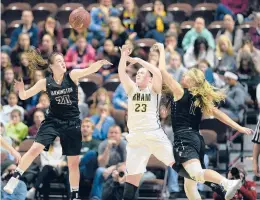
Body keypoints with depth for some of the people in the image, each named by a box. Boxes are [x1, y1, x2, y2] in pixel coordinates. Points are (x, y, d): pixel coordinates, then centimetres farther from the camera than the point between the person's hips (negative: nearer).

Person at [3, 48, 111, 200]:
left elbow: (90, 70, -22)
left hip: (72, 123, 0)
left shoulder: (72, 75, -7)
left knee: (74, 162, 5)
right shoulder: (45, 82, -4)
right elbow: (24, 96, 0)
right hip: (53, 121, 0)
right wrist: (21, 89, -23)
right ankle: (15, 178, -4)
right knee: (35, 149, -18)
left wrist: (100, 62, -42)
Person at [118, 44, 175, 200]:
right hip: (136, 138, 2)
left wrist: (138, 60, -14)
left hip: (155, 135, -2)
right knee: (131, 179, 1)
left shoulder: (154, 89, 4)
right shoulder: (131, 89, 12)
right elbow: (122, 73, -2)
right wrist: (124, 57, -16)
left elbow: (158, 73, -15)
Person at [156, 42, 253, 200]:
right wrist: (239, 128, 9)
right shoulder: (201, 98, 15)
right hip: (197, 139, 8)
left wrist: (162, 50, 11)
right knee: (190, 185, 16)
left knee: (197, 173, -29)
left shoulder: (180, 92, -2)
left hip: (184, 138, -8)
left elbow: (163, 71, -1)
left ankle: (228, 182, -53)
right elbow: (218, 114, 10)